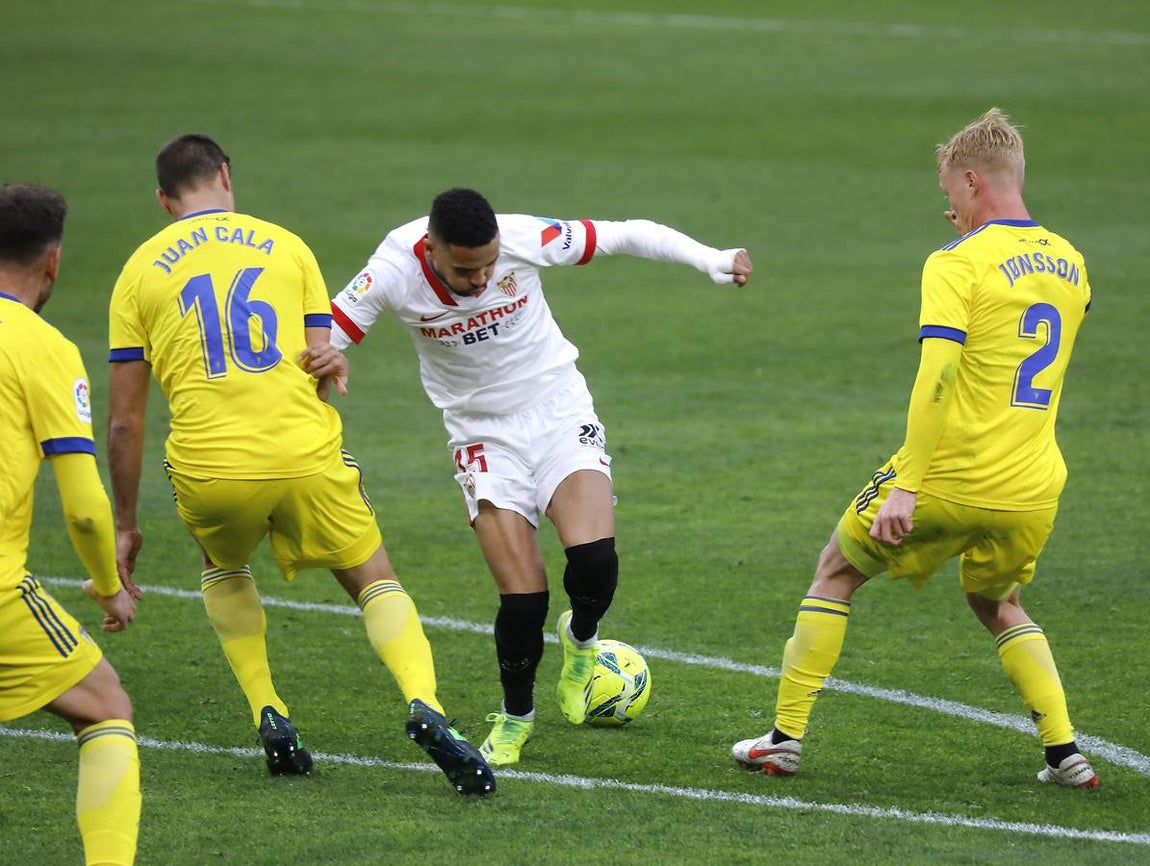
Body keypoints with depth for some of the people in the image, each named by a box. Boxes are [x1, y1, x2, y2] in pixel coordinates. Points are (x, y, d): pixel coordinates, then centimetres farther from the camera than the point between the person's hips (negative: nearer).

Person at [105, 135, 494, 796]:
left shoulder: (140, 271, 10)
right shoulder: (286, 246, 13)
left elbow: (125, 422, 10)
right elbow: (322, 364, 4)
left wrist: (126, 526, 15)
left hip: (208, 468, 0)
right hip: (306, 456, 0)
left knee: (223, 568, 32)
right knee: (376, 582, 16)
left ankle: (270, 719, 17)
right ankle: (426, 707, -11)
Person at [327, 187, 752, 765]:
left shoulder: (524, 240, -20)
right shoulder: (393, 274, -21)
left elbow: (624, 236, -12)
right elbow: (320, 338, -13)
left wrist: (709, 258, -18)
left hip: (559, 413, 0)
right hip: (483, 435, 0)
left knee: (593, 558, -24)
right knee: (522, 599, -12)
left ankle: (580, 640, 13)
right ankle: (515, 717, 18)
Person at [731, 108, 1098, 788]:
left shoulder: (958, 264, -11)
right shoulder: (1068, 261, 9)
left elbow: (936, 378, -21)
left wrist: (903, 487, -23)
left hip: (952, 478, -6)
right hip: (1034, 490, 6)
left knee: (837, 572, 15)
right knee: (996, 603, 29)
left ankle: (786, 737, 15)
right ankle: (1065, 751, 12)